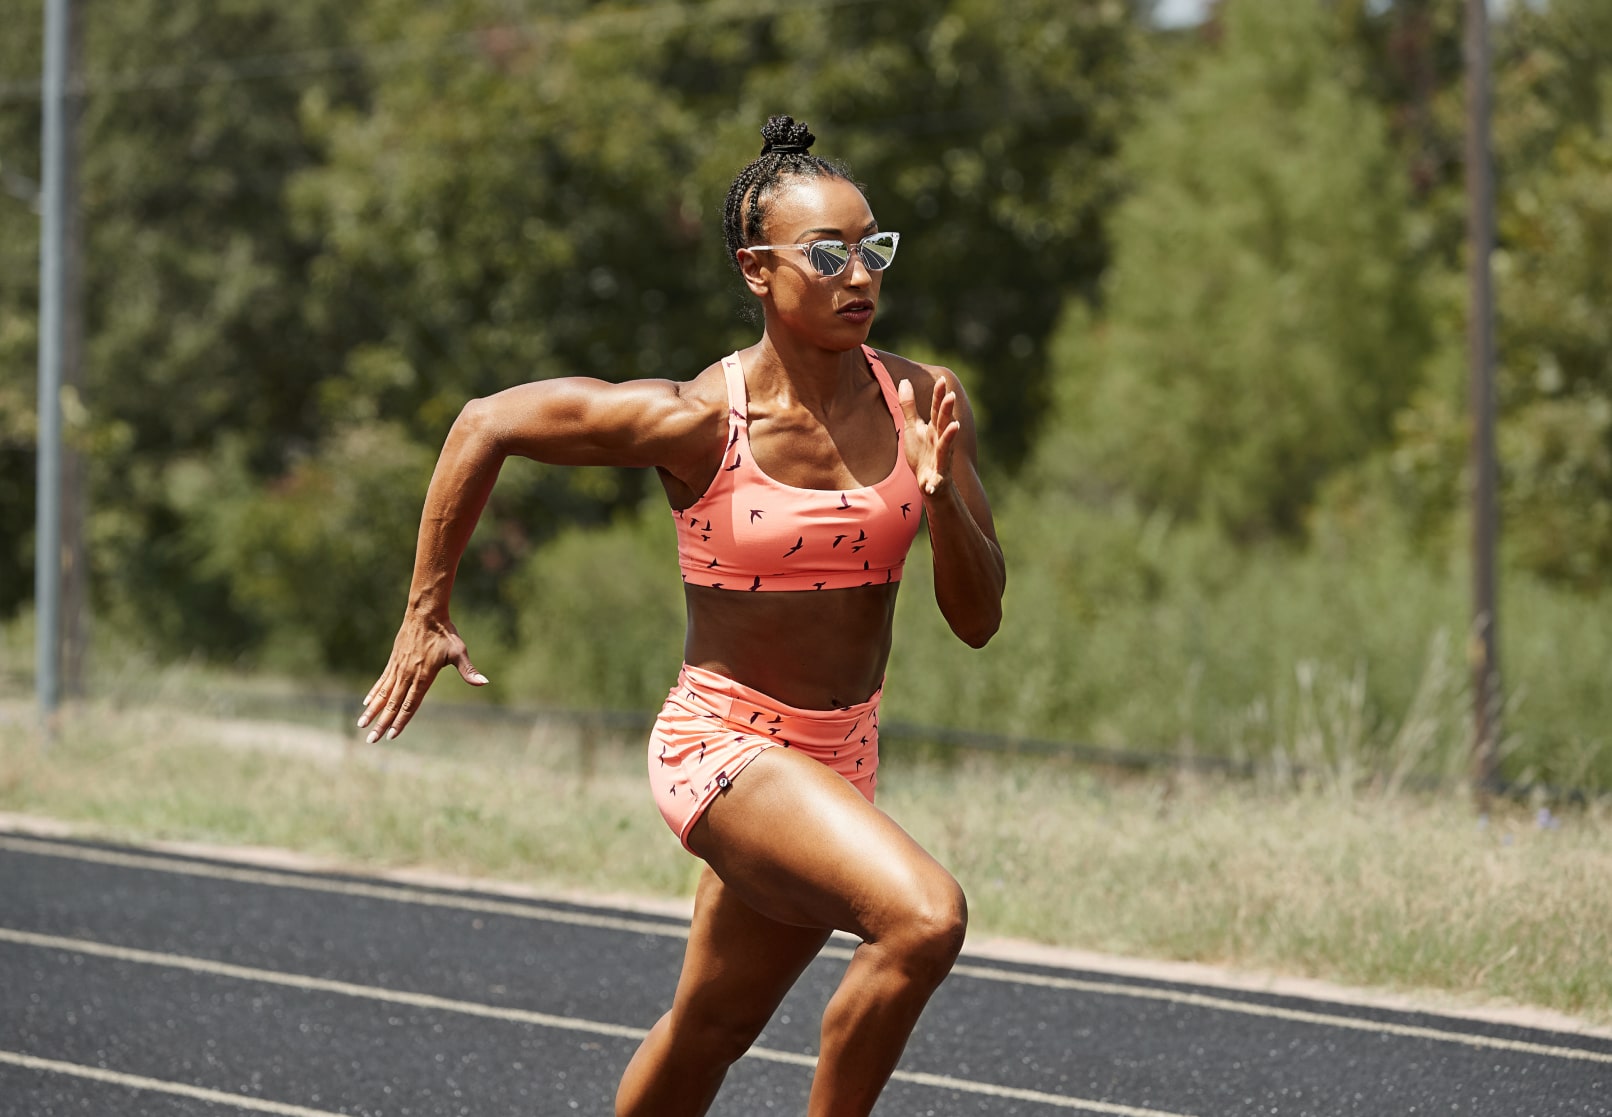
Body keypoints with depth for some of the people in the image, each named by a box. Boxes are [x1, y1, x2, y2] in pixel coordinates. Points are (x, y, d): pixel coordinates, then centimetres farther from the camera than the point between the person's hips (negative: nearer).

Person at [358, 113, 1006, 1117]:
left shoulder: (923, 404, -5)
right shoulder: (697, 421, -18)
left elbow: (979, 620, -2)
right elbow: (485, 425, -8)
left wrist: (941, 493, -20)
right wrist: (425, 614, -5)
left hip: (839, 762, 6)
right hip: (722, 747, -6)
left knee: (710, 1033, 19)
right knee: (926, 916, -29)